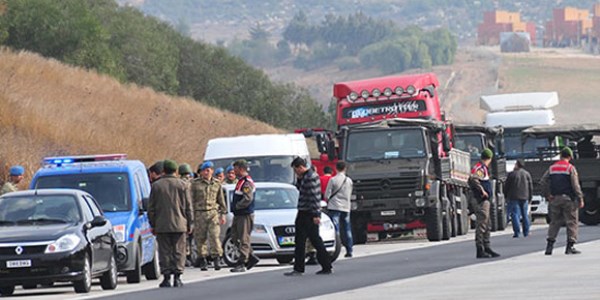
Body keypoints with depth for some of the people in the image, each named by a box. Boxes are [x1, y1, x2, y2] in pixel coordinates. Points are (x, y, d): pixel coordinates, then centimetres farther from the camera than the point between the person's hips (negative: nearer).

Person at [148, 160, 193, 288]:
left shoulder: (156, 186, 3)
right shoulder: (182, 185, 1)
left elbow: (151, 208, 5)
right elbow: (188, 207, 3)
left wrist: (153, 224, 12)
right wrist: (190, 224, 9)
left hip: (161, 225, 0)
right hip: (179, 224, 0)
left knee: (164, 252, 3)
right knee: (179, 251, 3)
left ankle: (166, 278, 0)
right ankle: (177, 277, -2)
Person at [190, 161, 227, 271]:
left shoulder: (217, 183, 11)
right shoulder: (195, 183, 4)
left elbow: (221, 200, 16)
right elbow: (191, 200, 4)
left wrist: (223, 214, 12)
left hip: (213, 213, 1)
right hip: (199, 213, -1)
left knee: (214, 236, -10)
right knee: (200, 238, 1)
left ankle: (216, 259, -8)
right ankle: (202, 260, 9)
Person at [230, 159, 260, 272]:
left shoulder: (247, 182, -15)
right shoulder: (240, 181, 17)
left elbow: (248, 199, -25)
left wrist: (236, 206, -16)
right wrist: (234, 206, 10)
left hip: (245, 215, -11)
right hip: (238, 215, 11)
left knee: (244, 239, -8)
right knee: (235, 238, 13)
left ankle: (241, 264, -7)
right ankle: (252, 258, 19)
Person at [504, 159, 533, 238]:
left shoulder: (512, 174, -5)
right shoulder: (527, 174, 8)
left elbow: (506, 186, -1)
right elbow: (531, 187, 11)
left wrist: (506, 195, 12)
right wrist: (529, 198, 18)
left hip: (514, 197, -4)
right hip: (524, 198, 4)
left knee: (515, 214, -5)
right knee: (525, 215, 12)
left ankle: (517, 232, -14)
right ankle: (526, 232, 13)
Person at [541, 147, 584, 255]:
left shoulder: (551, 168, 9)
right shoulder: (570, 168, -6)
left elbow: (543, 181, 4)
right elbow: (575, 185, -10)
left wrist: (547, 195, 8)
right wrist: (580, 199, -7)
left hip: (555, 199, 5)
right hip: (568, 198, -5)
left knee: (554, 222, 11)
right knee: (572, 222, 2)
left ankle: (549, 245, 2)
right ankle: (570, 246, -2)